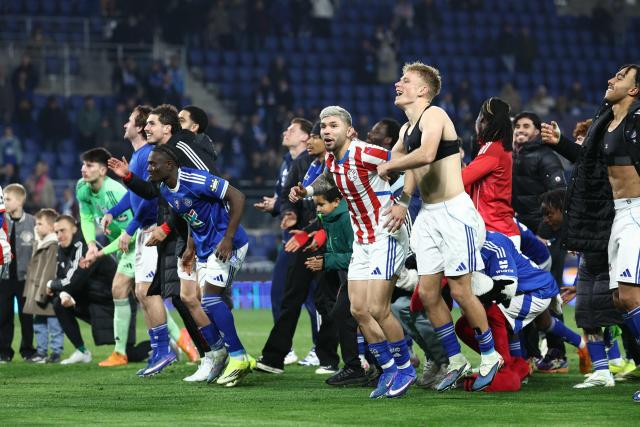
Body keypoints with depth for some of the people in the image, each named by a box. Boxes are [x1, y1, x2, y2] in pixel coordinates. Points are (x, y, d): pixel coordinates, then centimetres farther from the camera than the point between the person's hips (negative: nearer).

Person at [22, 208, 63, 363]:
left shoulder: (54, 245, -14)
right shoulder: (38, 244, 16)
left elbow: (51, 271, -20)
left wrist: (43, 292, -23)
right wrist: (29, 290, 16)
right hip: (36, 293, 10)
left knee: (54, 324, -2)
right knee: (39, 324, 15)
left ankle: (56, 352, 3)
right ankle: (41, 351, 23)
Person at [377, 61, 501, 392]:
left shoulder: (433, 115, -11)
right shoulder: (406, 129, 15)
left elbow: (426, 154, -29)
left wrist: (390, 166, -16)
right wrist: (403, 202, 8)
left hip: (454, 212, -9)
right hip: (428, 216, 9)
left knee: (460, 290, -6)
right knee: (428, 293, 4)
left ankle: (489, 356, 10)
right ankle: (456, 361, 15)